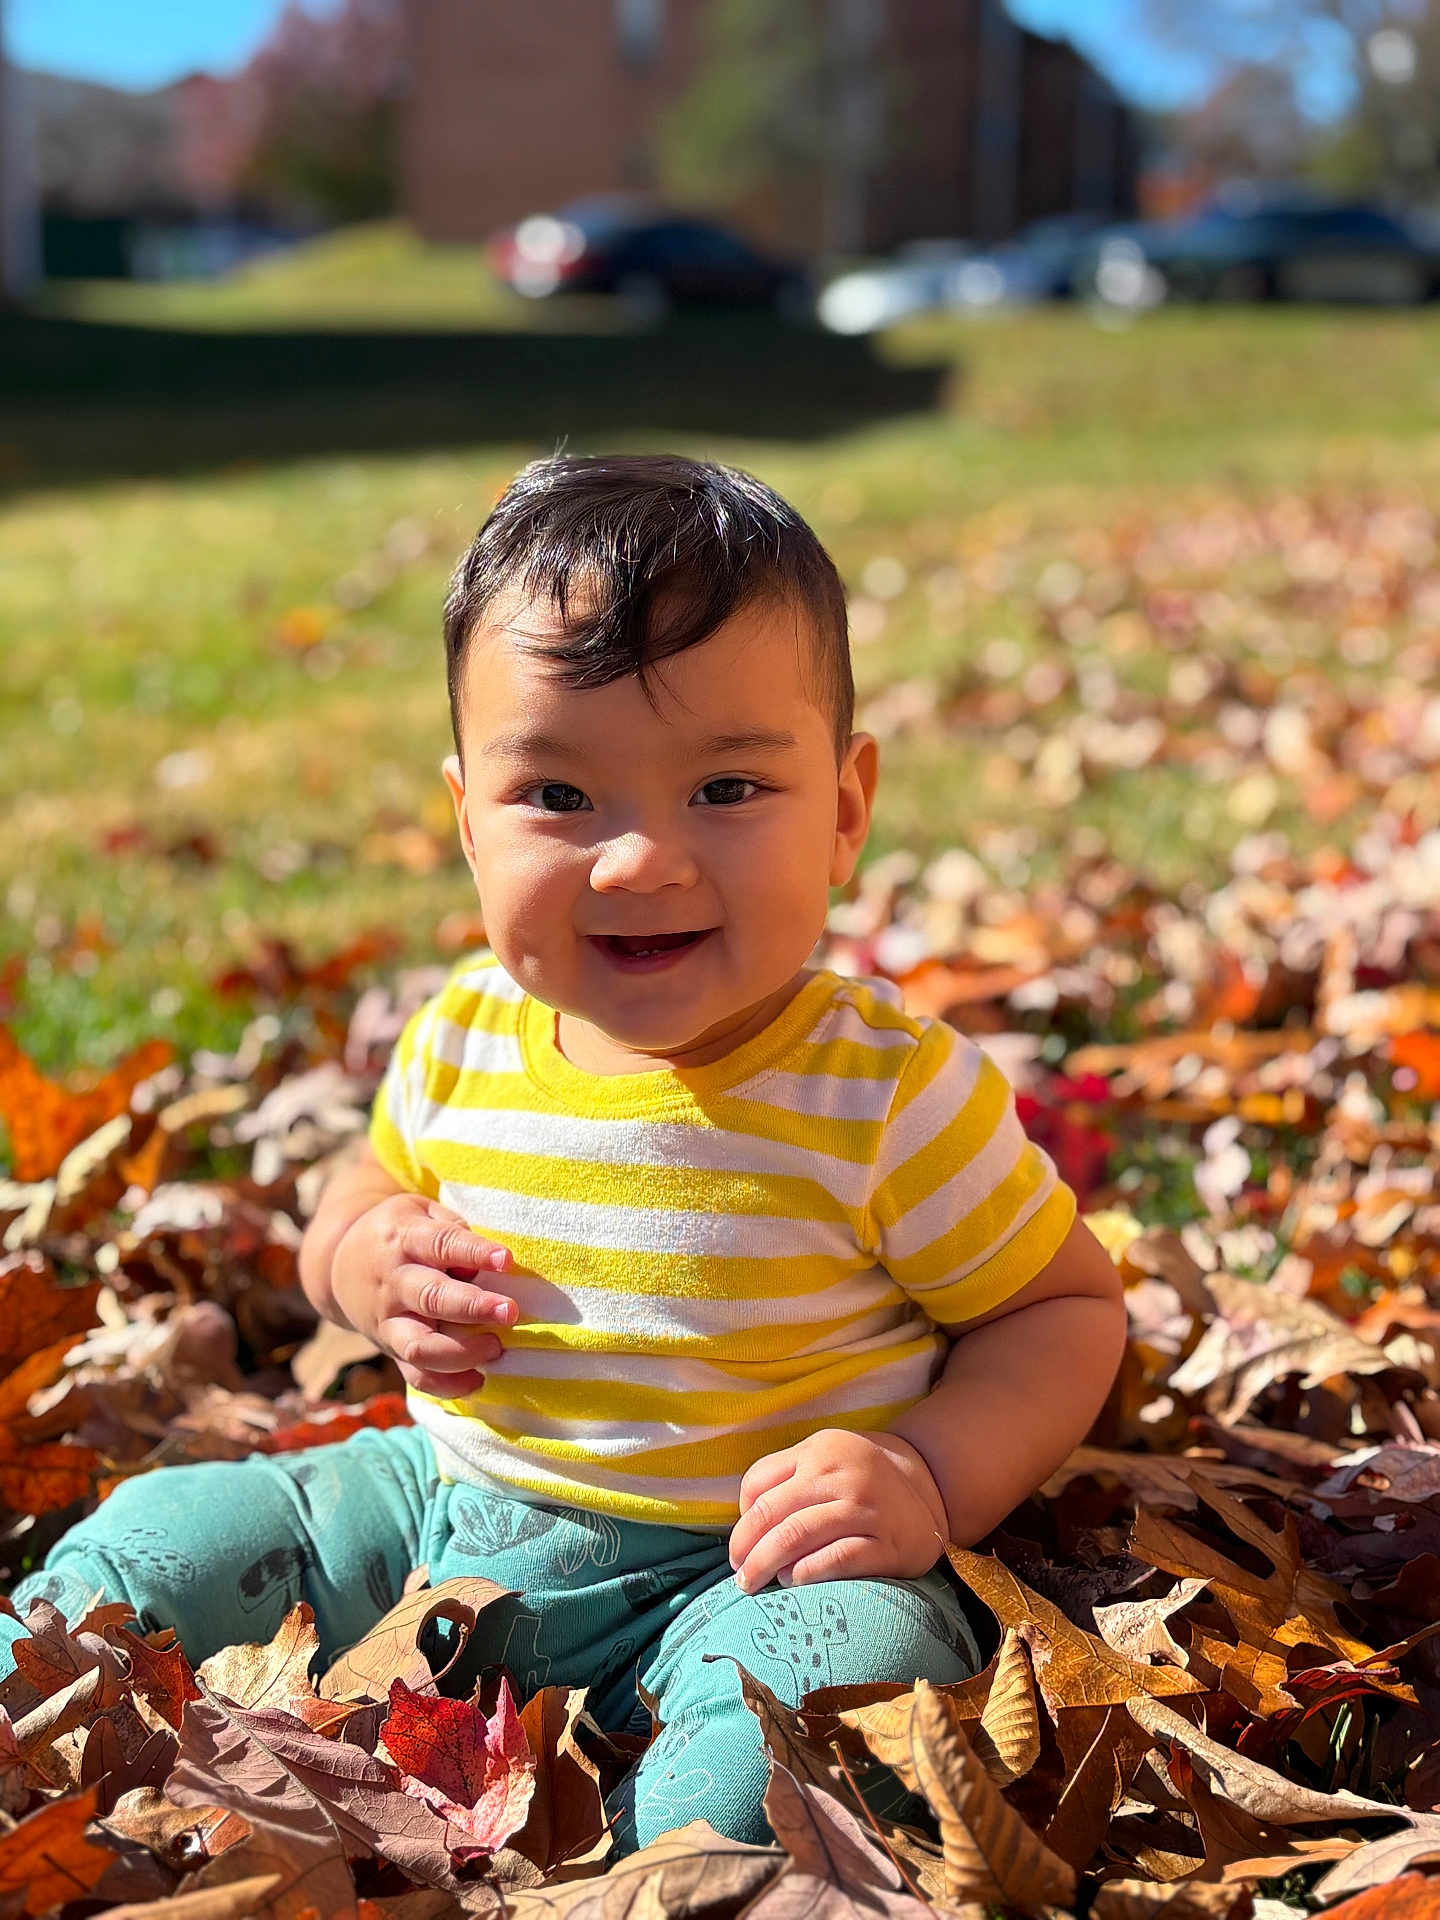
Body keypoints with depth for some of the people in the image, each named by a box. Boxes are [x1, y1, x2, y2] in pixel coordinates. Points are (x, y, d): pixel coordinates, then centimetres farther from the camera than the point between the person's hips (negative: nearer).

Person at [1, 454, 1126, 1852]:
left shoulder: (888, 1092, -19)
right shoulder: (463, 1035, -5)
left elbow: (1067, 1304, -8)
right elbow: (368, 1197, 15)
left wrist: (932, 1480, -25)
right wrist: (370, 1263, -10)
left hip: (737, 1572, -4)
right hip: (448, 1511, 5)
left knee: (856, 1667, -34)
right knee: (146, 1544, -1)